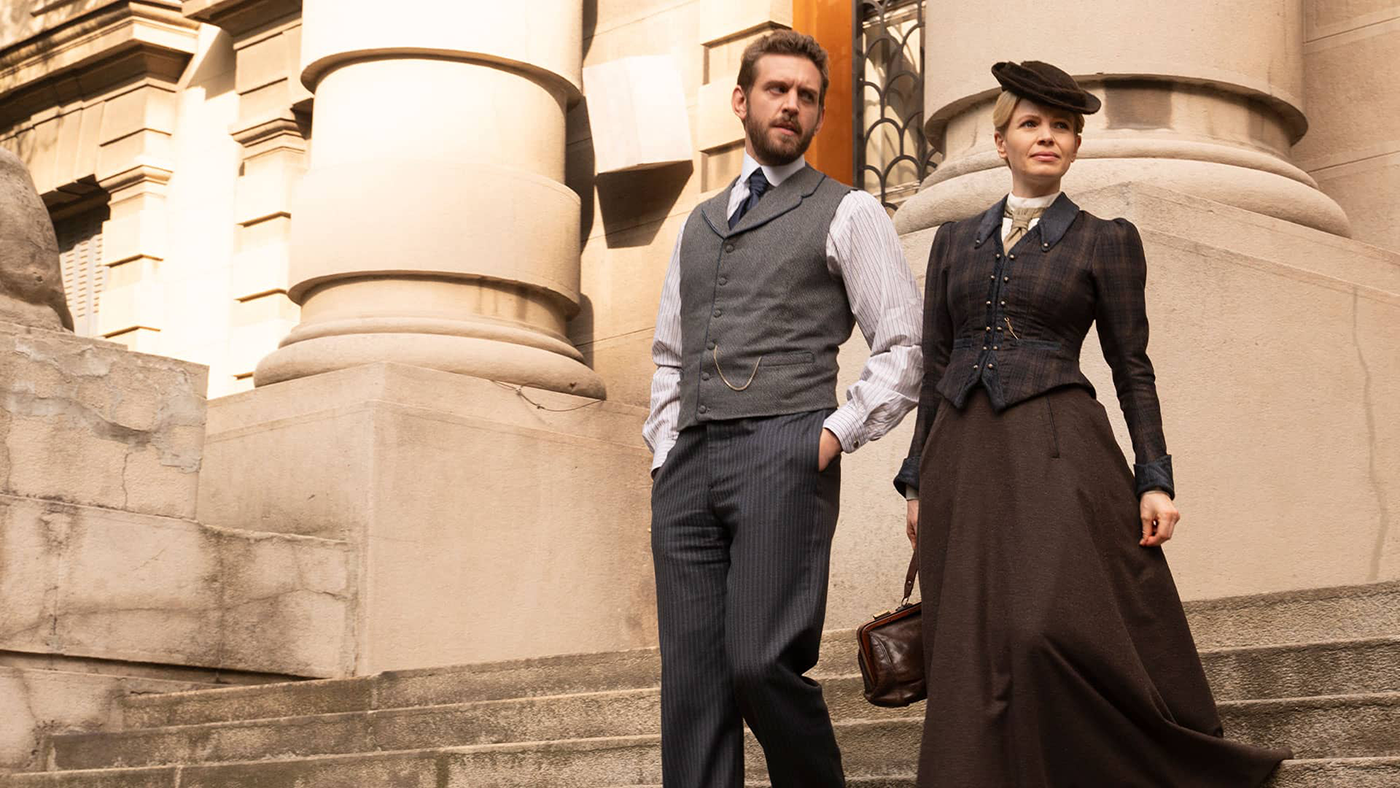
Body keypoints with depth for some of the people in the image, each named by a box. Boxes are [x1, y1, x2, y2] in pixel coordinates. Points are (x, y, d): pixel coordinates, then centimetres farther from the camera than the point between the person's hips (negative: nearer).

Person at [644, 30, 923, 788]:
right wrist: (664, 449, 13)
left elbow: (903, 348, 2)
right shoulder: (699, 223, 24)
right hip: (688, 467, 5)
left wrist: (836, 433, -7)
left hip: (784, 453, -5)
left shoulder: (847, 213, 8)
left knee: (761, 662, -17)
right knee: (692, 682, -1)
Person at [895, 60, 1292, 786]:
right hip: (965, 457, 4)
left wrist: (1154, 479, -4)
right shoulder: (955, 242, 15)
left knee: (1053, 632, -17)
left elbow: (1132, 369, 5)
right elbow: (934, 368, 15)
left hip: (1058, 453, -4)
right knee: (975, 657, 0)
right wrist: (919, 480, 11)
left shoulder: (1106, 241, 6)